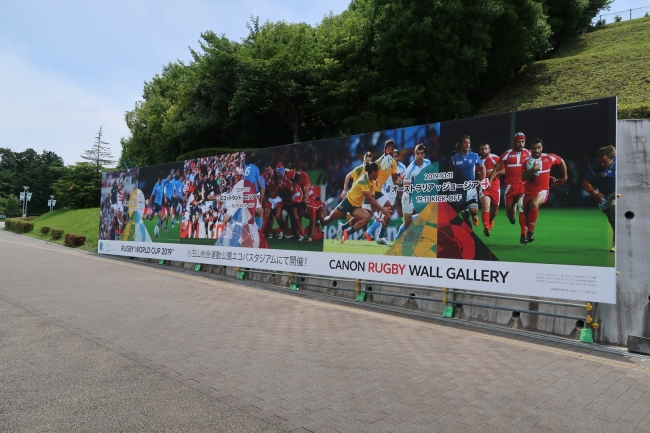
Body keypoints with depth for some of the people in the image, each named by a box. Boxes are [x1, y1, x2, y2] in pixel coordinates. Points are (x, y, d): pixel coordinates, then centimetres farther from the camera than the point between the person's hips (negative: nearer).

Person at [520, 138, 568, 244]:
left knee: (534, 204, -33)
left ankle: (530, 232, -24)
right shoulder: (527, 162, -3)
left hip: (542, 190, -2)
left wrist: (565, 177, 20)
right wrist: (533, 169, -27)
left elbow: (561, 161, 18)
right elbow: (523, 177, -14)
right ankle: (523, 235, 33)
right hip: (529, 191, 2)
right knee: (526, 214, 9)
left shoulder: (549, 158, -2)